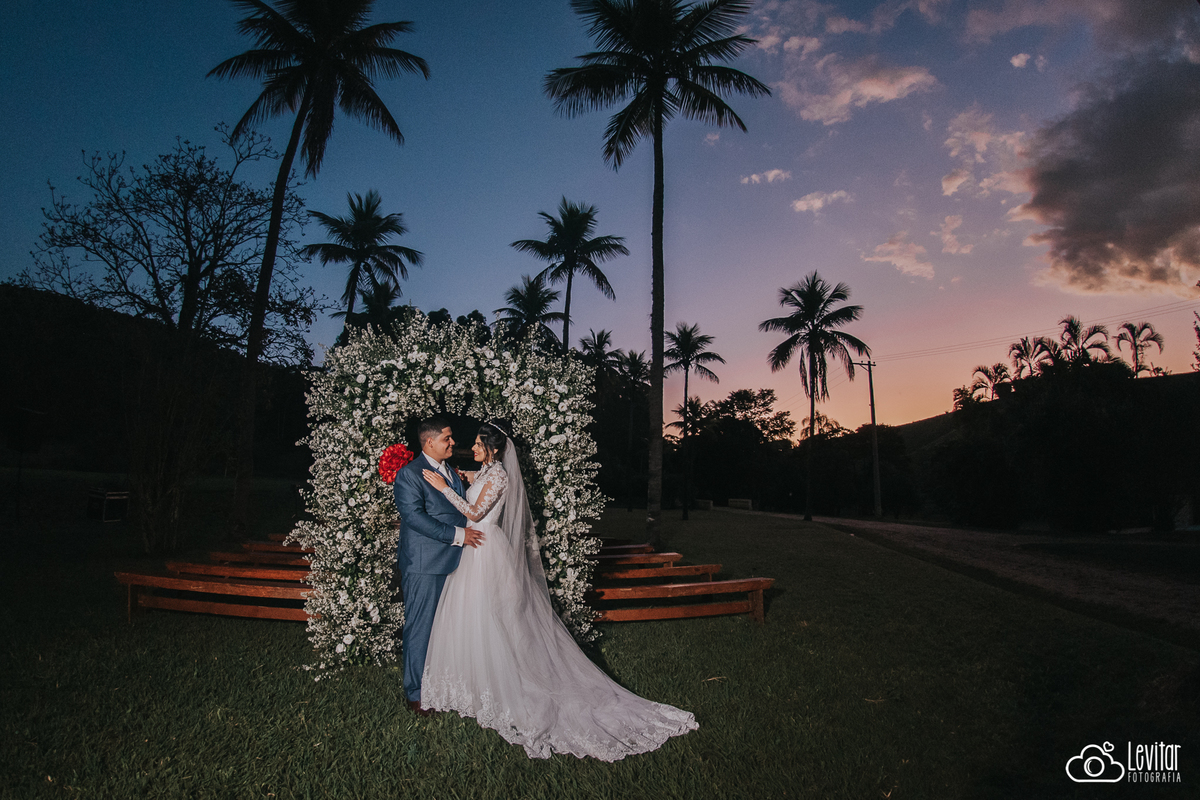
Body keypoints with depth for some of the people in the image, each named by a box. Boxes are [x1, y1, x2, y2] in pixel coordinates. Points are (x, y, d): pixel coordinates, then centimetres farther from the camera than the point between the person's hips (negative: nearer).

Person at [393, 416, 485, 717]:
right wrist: (457, 534, -20)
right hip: (424, 567, -8)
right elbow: (414, 516, -20)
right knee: (420, 628, 3)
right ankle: (416, 693, 18)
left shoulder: (452, 472, 15)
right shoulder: (409, 474, -11)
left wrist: (469, 533, 9)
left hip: (452, 562, 8)